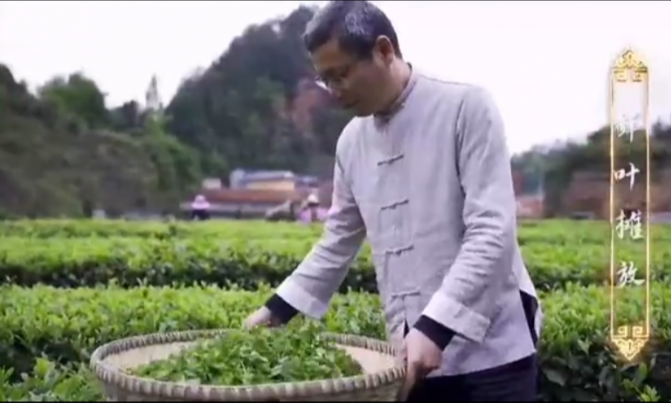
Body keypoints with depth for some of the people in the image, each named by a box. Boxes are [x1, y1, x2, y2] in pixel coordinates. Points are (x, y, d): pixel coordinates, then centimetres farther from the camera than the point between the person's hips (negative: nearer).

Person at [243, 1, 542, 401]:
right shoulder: (352, 141, 8)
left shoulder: (466, 107, -9)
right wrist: (277, 308, 12)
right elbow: (338, 242, 18)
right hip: (413, 355, 5)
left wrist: (435, 326, -24)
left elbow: (493, 232, -16)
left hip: (490, 351, -5)